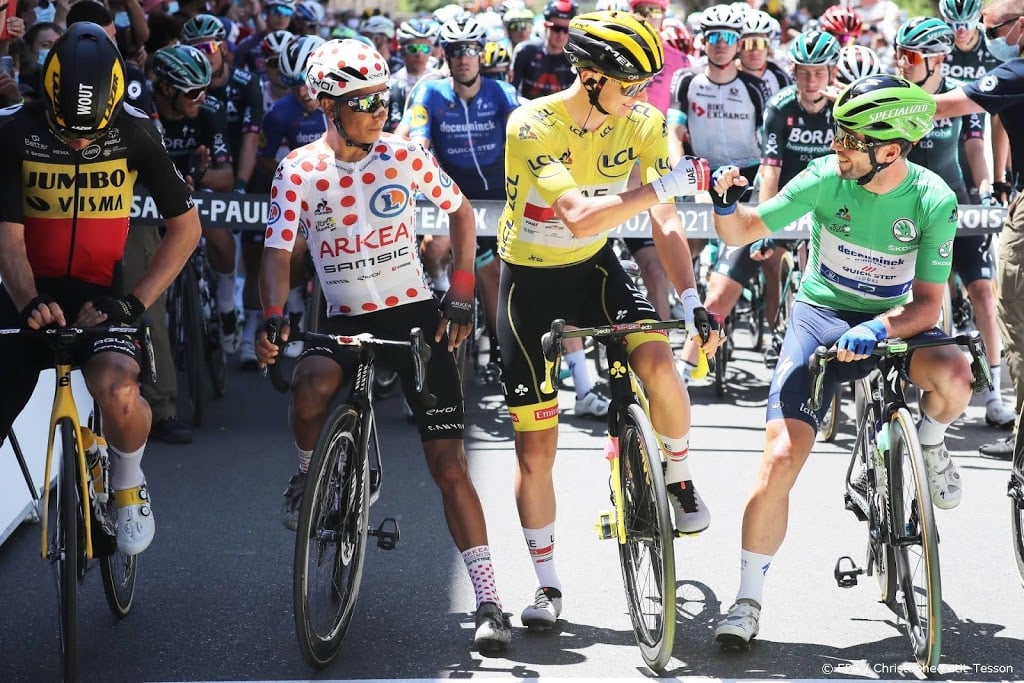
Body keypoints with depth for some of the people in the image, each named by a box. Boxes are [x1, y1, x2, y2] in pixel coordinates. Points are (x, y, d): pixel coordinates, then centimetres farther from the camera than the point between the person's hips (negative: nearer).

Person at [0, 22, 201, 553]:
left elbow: (186, 224, -5)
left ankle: (128, 484, -1)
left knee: (117, 389, -32)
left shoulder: (134, 132, -12)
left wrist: (136, 300, -15)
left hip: (98, 292, -1)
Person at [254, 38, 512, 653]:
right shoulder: (300, 171, -6)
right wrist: (273, 320, -28)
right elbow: (278, 253, -10)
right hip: (346, 321, 0)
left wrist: (461, 292, -2)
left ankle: (488, 600, -3)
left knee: (449, 462, -7)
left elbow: (462, 211, 7)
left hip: (414, 314, 0)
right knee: (313, 382, -35)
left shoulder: (404, 156, -5)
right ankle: (309, 474, -1)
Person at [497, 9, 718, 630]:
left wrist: (692, 299, -25)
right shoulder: (533, 126, -26)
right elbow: (579, 217, -38)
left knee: (657, 361, -28)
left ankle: (680, 477, 0)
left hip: (594, 269, 3)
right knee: (536, 446, 1)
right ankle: (547, 585, 17)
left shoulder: (643, 123, -12)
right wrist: (668, 184, -41)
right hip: (531, 281, -2)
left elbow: (664, 220, -13)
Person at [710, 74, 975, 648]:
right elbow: (742, 231, -8)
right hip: (822, 314, 0)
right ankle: (748, 600, 0)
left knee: (954, 378, -34)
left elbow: (928, 303, -15)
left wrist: (878, 329, -33)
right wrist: (726, 203, -30)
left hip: (895, 322, 0)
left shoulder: (933, 201, -17)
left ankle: (931, 442, 5)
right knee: (780, 459, -15)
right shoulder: (826, 177, -15)